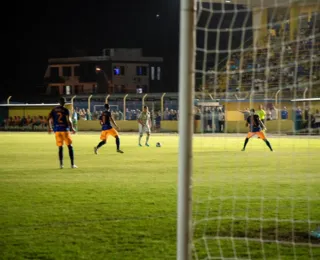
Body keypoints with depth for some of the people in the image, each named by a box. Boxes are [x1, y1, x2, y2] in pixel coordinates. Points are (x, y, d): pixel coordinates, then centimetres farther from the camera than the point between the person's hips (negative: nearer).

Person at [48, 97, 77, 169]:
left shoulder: (54, 110, 8)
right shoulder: (65, 110, -5)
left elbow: (49, 119, 6)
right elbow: (68, 120, -14)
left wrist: (49, 128, 20)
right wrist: (72, 128, -4)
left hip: (57, 130, 4)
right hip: (65, 129, -4)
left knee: (60, 147, 9)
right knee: (70, 146, 4)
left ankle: (61, 164, 3)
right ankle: (72, 164, 0)